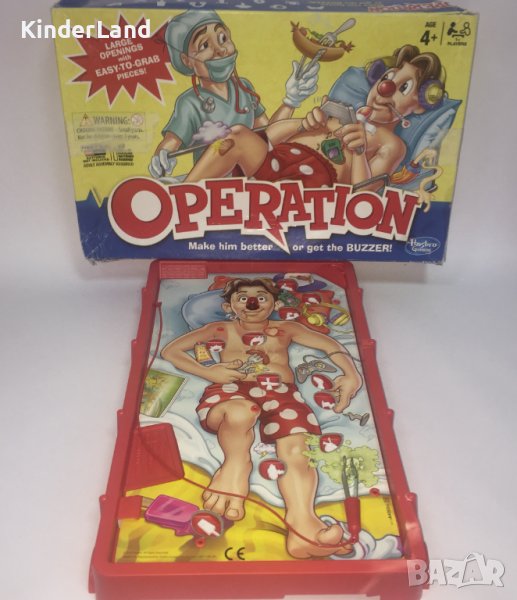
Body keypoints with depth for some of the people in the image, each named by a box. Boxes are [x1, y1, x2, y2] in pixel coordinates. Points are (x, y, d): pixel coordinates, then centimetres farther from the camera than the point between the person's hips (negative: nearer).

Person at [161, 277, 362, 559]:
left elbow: (333, 347, 22)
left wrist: (351, 375, 0)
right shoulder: (221, 330, 27)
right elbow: (170, 351, 21)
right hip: (231, 389, -1)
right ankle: (237, 463, -17)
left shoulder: (286, 329, 30)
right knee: (240, 413, -41)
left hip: (280, 391, 1)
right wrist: (208, 372, 3)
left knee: (296, 448, -31)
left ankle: (302, 521, -50)